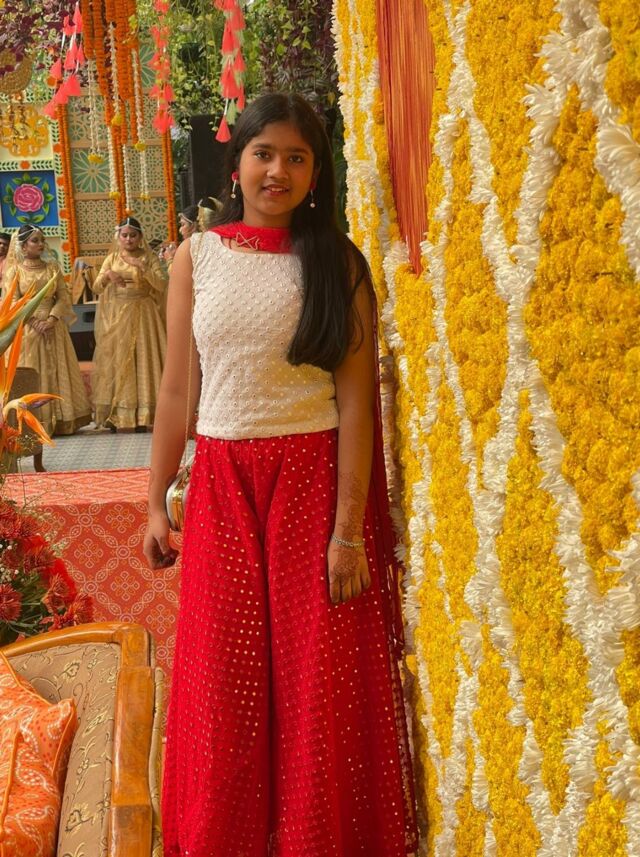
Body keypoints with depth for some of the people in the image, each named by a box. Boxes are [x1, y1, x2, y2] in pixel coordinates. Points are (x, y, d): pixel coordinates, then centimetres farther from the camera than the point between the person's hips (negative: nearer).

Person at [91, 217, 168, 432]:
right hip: (116, 316, 2)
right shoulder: (112, 258, 9)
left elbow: (162, 285, -10)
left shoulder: (149, 258, 3)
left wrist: (142, 267, -20)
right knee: (116, 361, 0)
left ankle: (141, 416, -2)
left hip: (142, 316, -2)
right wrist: (107, 275, -16)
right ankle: (114, 416, 1)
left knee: (142, 360, -4)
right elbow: (96, 288, 3)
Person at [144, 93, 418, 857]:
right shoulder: (196, 257, 4)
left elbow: (355, 399, -7)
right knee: (224, 678, 10)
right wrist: (156, 502, 5)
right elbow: (177, 390, 6)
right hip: (223, 485, 2)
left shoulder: (336, 261, -2)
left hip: (316, 481, -2)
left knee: (320, 678, 6)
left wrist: (348, 528, -12)